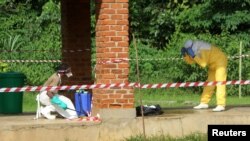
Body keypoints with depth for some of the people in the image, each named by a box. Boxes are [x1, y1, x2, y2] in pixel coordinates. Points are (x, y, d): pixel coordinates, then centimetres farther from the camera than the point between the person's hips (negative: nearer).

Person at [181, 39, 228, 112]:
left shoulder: (203, 49, -30)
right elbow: (190, 61, 3)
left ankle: (221, 105, -24)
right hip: (213, 65, 10)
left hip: (220, 61, -10)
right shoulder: (195, 49, -2)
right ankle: (204, 103, 17)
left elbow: (203, 63, -38)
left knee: (220, 83, -18)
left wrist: (193, 56, -40)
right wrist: (184, 54, -14)